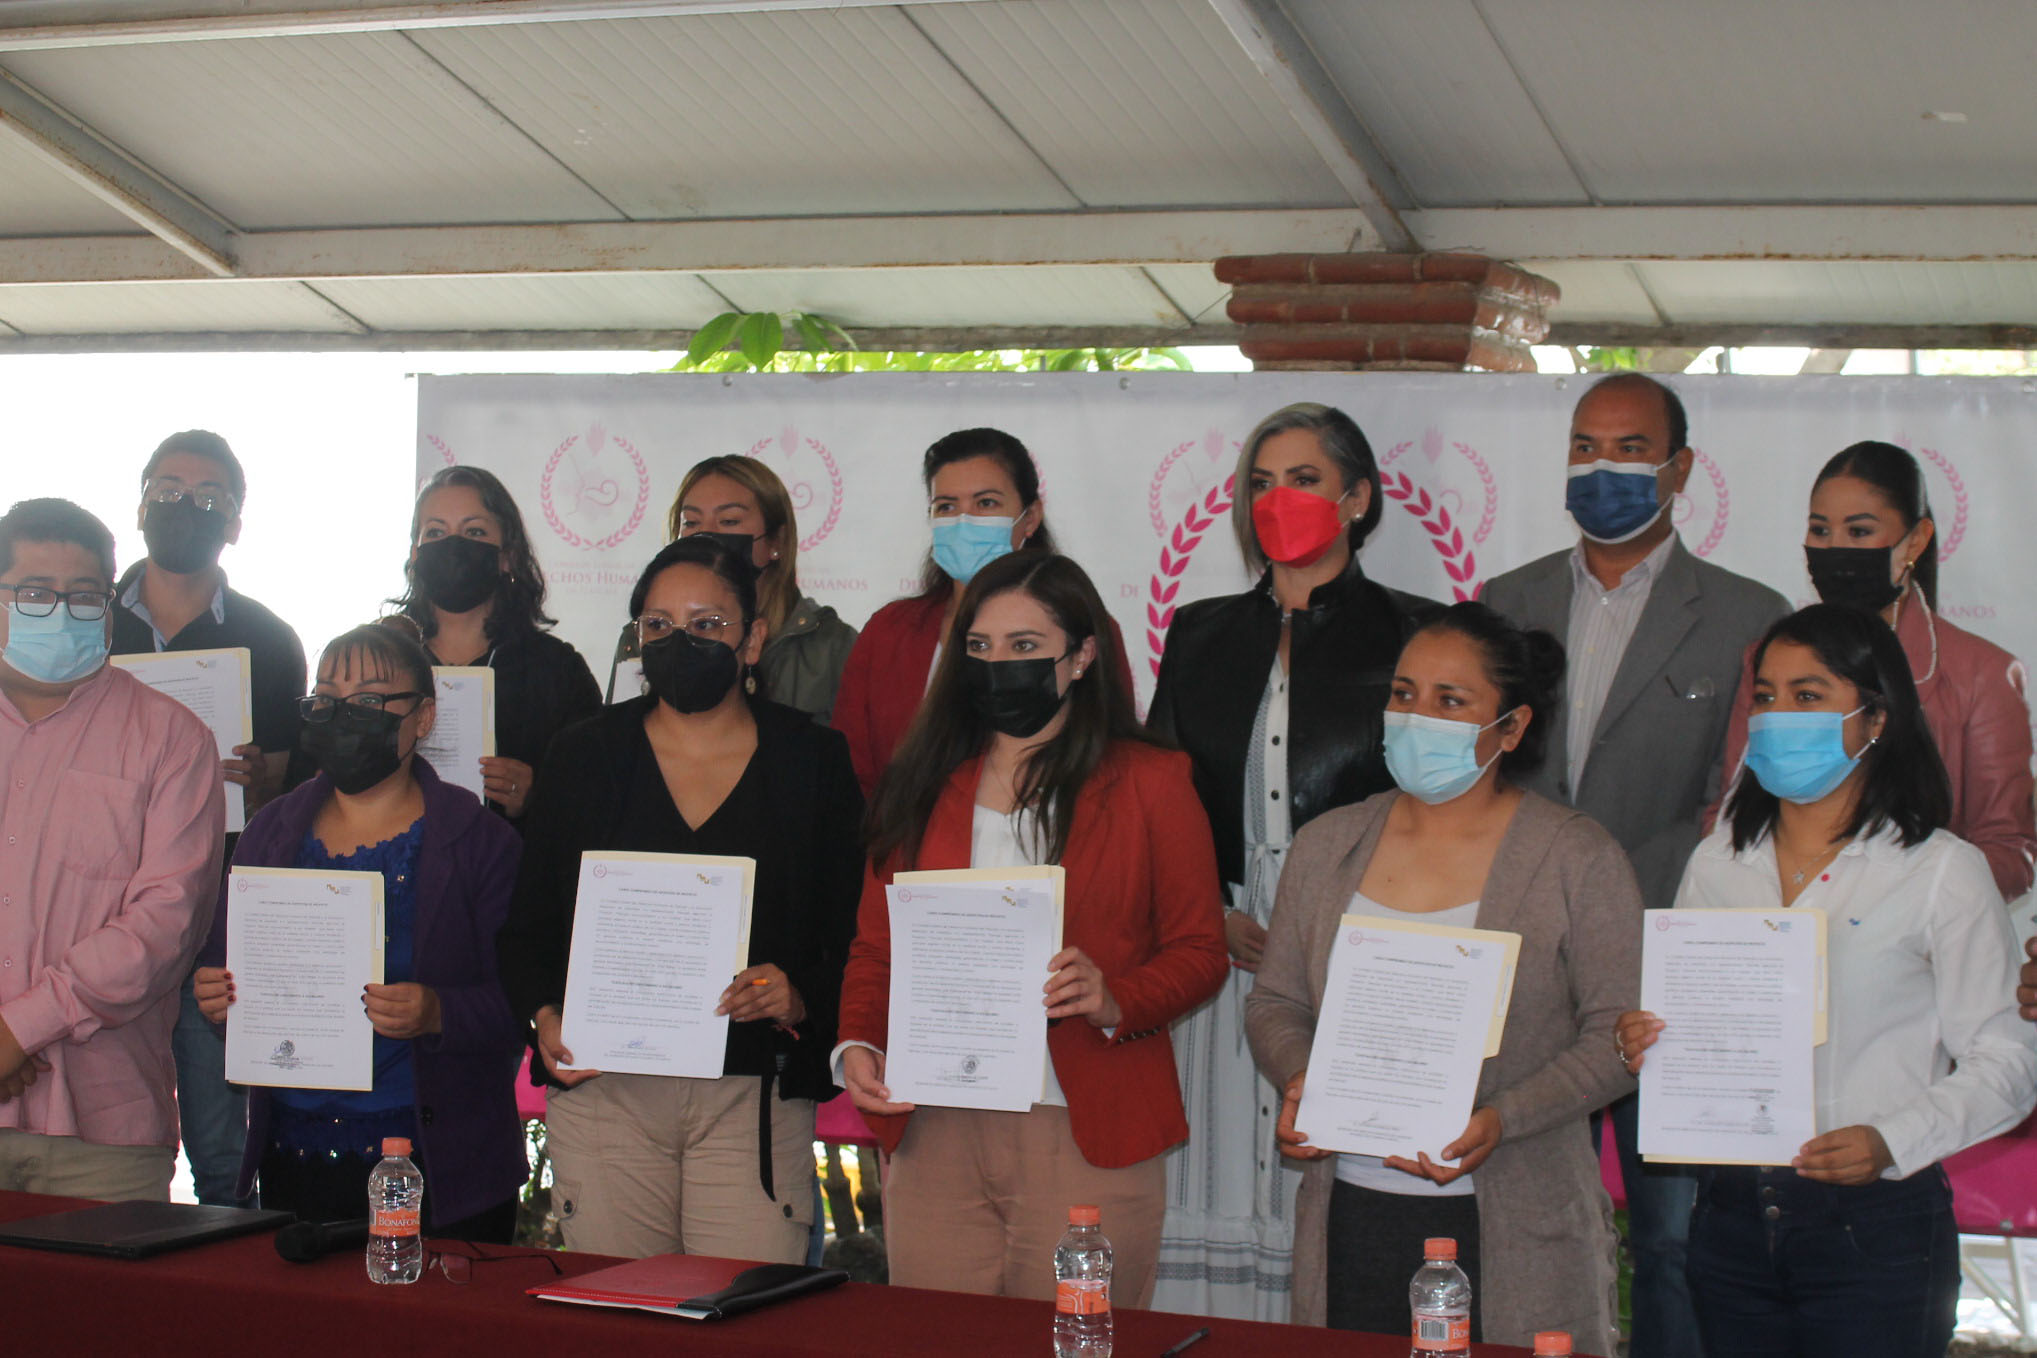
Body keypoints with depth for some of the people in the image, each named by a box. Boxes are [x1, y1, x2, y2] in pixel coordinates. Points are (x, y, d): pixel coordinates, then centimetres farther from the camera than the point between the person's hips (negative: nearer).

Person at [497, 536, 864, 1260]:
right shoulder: (584, 754, 10)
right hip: (603, 1087, 1)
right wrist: (544, 1017, -6)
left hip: (753, 1097, -1)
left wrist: (799, 998, -13)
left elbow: (852, 935, 6)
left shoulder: (813, 761, 6)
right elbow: (527, 925, 11)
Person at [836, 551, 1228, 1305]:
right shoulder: (923, 786, 15)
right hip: (936, 1136, 3)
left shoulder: (1149, 782, 5)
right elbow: (875, 946, 15)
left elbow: (1198, 950, 3)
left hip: (1086, 1137, -3)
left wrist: (1115, 1000, -16)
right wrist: (858, 1043, -3)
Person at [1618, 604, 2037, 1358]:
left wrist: (1891, 1141, -21)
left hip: (1875, 1224, -4)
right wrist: (1645, 1042, -5)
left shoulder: (1942, 871, -4)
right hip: (1732, 1217, 4)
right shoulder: (1718, 863, 11)